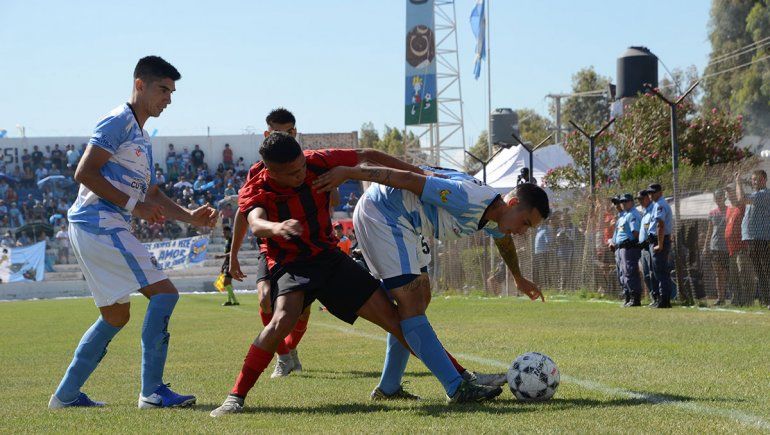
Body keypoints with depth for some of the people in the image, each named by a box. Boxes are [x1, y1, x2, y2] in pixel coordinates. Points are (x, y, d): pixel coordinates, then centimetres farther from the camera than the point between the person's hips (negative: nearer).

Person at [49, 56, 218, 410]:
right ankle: (151, 391, -14)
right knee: (164, 293, -14)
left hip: (107, 230, 11)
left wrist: (190, 217, 9)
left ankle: (66, 394, 20)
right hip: (100, 225, -11)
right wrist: (133, 204, -17)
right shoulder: (118, 122, -8)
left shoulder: (143, 139, 22)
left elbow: (152, 195, 25)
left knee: (116, 315, 17)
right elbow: (85, 172, -16)